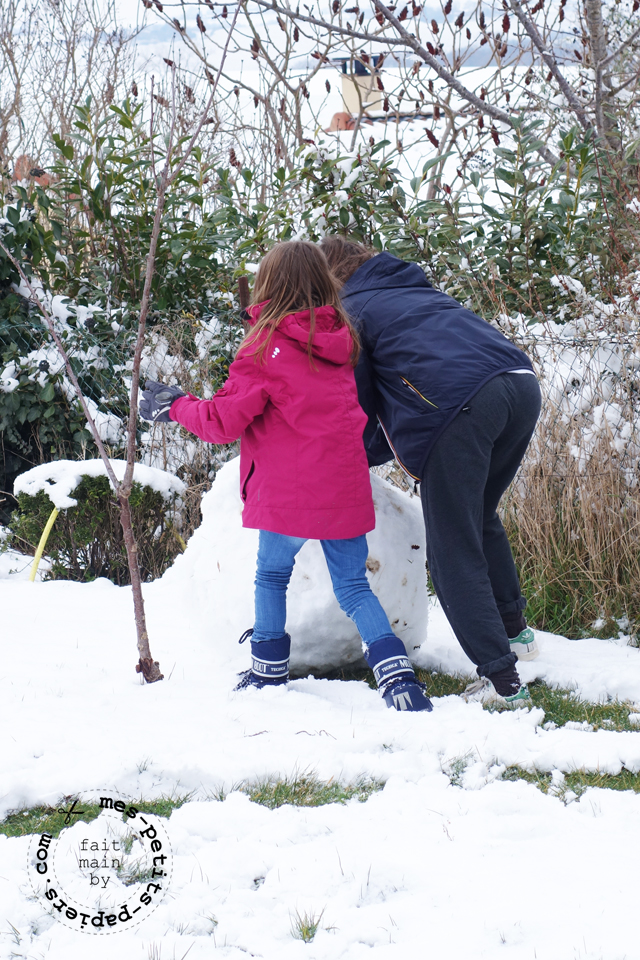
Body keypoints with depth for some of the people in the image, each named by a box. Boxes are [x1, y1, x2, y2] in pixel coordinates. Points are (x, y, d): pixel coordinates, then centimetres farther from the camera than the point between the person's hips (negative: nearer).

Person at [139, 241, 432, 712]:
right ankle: (397, 672, -5)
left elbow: (225, 421, -9)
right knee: (353, 586, 10)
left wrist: (176, 406, 8)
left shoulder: (266, 345, -11)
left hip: (288, 493, -5)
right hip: (346, 489, 5)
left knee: (272, 578, 16)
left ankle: (269, 672, 25)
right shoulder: (341, 340, 7)